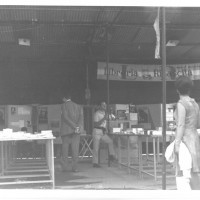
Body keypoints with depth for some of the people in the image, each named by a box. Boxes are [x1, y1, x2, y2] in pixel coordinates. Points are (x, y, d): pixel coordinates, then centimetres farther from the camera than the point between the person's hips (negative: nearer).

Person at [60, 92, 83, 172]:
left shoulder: (64, 105, 0)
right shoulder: (78, 106, 13)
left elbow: (66, 117, -11)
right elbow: (81, 117, -2)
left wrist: (75, 126, -14)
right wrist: (78, 127, -14)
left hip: (66, 131, -3)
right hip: (76, 132, 3)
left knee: (65, 149, 5)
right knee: (75, 150, 3)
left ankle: (65, 167, 3)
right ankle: (74, 167, -1)